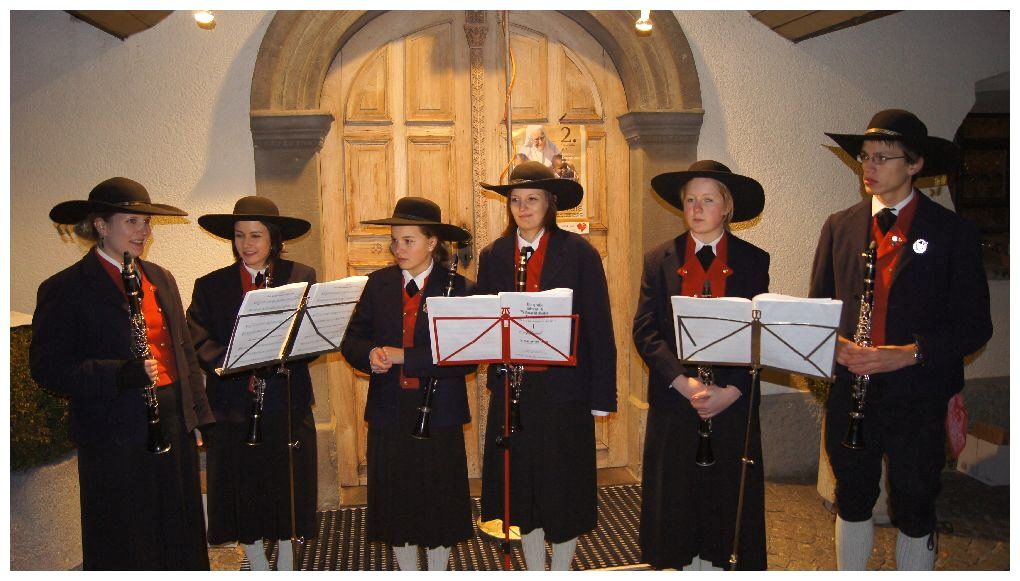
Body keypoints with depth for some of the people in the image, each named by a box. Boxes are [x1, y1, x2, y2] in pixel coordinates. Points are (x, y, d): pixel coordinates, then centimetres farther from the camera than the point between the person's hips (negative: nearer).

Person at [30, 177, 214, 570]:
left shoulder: (161, 279, 11)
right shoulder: (63, 289, -8)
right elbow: (48, 368, -12)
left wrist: (199, 409, 11)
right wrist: (122, 375, -25)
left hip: (175, 423, 6)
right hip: (116, 435, -5)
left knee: (182, 535, 17)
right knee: (124, 550, 8)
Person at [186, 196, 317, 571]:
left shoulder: (301, 277, 2)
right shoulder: (211, 286, 4)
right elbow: (199, 341, -5)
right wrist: (237, 366, -21)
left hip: (288, 406, 0)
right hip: (233, 409, 0)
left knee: (288, 494, 12)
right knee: (243, 497, 9)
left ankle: (286, 567, 32)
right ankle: (258, 568, 29)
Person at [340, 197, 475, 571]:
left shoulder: (459, 288, -8)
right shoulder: (378, 284, 4)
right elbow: (351, 340, 5)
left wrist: (404, 356, -22)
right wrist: (369, 355, -18)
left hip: (439, 414, -3)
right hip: (389, 414, 3)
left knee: (440, 505, 12)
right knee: (396, 503, 15)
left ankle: (438, 571, 34)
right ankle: (407, 571, 35)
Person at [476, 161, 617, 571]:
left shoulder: (579, 252, -5)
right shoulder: (493, 256, 6)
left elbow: (599, 327, -5)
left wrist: (602, 395, -8)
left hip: (564, 388, -3)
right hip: (512, 388, 3)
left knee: (565, 489, 8)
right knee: (522, 488, 12)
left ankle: (561, 570, 28)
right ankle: (535, 571, 31)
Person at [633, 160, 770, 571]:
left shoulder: (753, 260, 2)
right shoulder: (660, 260, 3)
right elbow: (645, 330, -4)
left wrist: (731, 391, -15)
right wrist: (683, 382, -16)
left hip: (733, 401, 0)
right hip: (673, 399, 0)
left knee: (729, 497, 9)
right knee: (676, 497, 8)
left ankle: (719, 560, 26)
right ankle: (686, 563, 26)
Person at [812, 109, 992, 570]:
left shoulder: (952, 233, -4)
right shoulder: (839, 226, 5)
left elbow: (974, 324, -6)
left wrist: (910, 353, -20)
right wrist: (836, 345, -12)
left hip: (918, 398, -2)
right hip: (850, 391, 3)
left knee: (915, 510, 11)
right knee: (852, 500, 16)